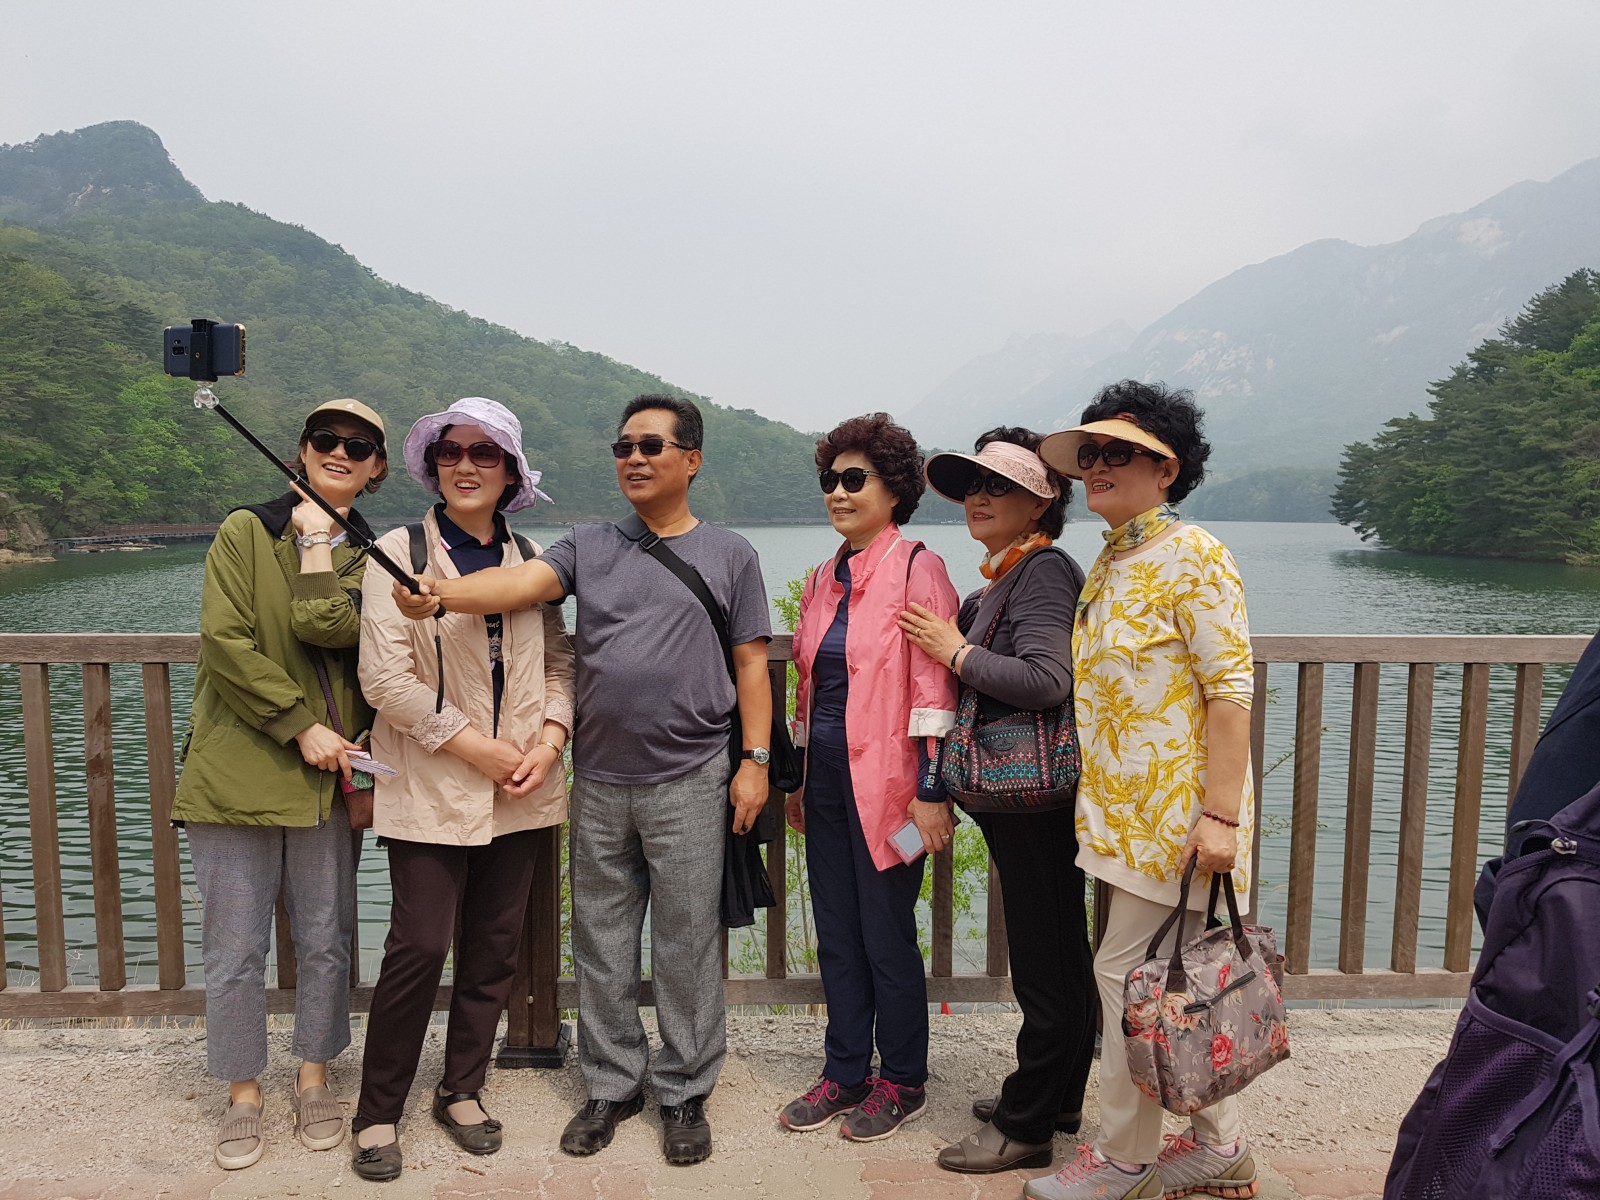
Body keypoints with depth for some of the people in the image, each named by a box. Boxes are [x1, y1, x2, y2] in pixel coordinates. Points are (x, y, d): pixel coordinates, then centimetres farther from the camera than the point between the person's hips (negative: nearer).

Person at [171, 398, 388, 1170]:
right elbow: (226, 640, -10)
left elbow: (327, 627, -13)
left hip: (327, 779, 2)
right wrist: (301, 726, -14)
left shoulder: (369, 556, 7)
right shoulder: (245, 531, 1)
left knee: (326, 943, 11)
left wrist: (318, 539, -6)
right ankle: (243, 1097, 25)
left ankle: (314, 1083, 30)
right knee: (235, 952, 7)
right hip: (238, 772, -2)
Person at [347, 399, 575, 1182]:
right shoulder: (398, 552, -4)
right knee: (419, 948, -2)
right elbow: (385, 678, -11)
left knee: (495, 948, 11)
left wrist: (549, 742, -7)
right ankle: (378, 1113, 19)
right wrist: (480, 749, -13)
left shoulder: (530, 557, 9)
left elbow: (558, 660, 10)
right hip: (431, 789, -4)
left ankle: (461, 1092, 30)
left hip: (517, 792, 4)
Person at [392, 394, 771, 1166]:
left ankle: (685, 1093, 23)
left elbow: (751, 664, 2)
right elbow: (522, 583, -10)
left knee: (686, 945, 5)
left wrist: (755, 761, -5)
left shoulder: (729, 555, 3)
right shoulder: (589, 547, 8)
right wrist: (439, 593, -29)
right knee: (602, 945, 12)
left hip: (689, 781, -2)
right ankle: (611, 1086, 29)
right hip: (599, 783, 3)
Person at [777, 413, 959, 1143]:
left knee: (887, 938, 5)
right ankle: (845, 1074, 31)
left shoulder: (916, 568, -10)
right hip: (827, 779, 7)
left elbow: (934, 687, -15)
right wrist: (796, 776, 18)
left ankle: (902, 1083, 25)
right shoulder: (824, 578, 11)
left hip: (884, 782, -7)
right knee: (836, 937, 15)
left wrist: (931, 791, -18)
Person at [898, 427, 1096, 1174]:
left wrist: (956, 651, -16)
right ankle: (1059, 1099, 34)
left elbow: (1046, 679, -26)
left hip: (1036, 799, -10)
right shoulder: (1000, 580, 14)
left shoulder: (1043, 572, -14)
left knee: (1042, 966, 2)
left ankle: (1024, 1127, 15)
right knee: (1060, 956, 20)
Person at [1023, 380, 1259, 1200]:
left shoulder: (1192, 557, -12)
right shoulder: (1107, 563, 12)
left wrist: (1220, 815, -21)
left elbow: (1230, 691, -17)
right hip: (1123, 811, 8)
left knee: (1128, 973, 0)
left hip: (1174, 812, -8)